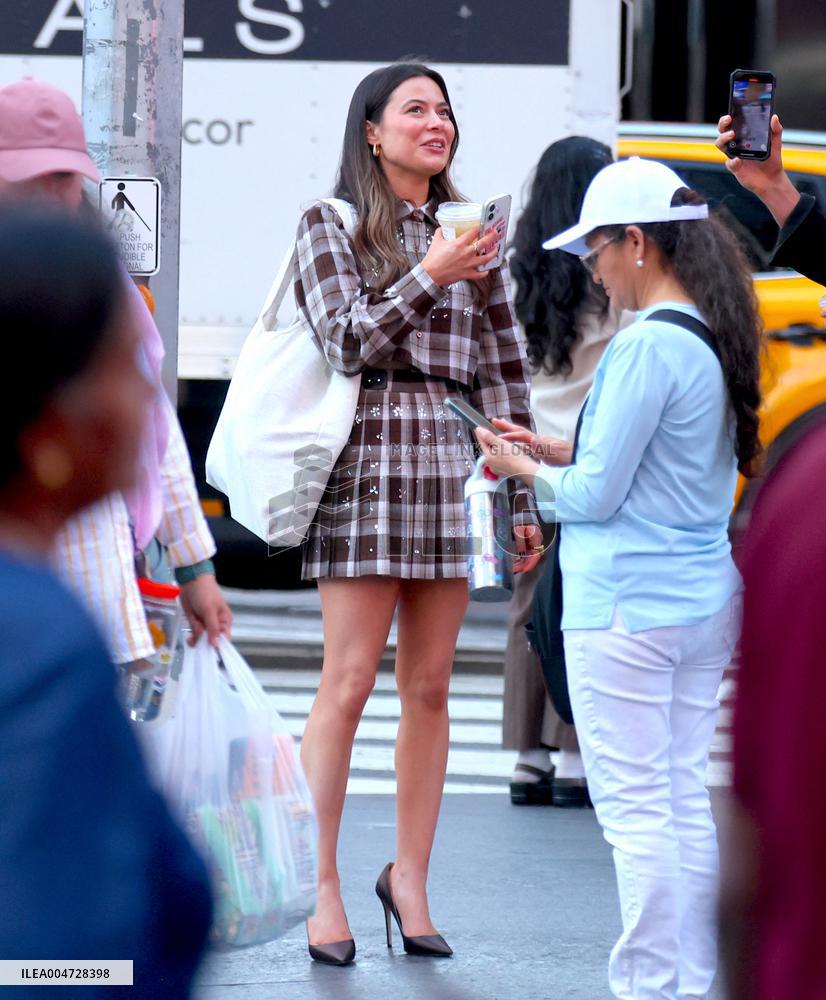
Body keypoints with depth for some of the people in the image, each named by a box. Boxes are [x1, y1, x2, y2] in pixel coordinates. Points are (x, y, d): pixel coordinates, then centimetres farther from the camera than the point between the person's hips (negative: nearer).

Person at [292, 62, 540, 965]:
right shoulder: (330, 226, 5)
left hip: (454, 464, 4)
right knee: (349, 680, -6)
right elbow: (346, 340, -7)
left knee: (430, 686, 5)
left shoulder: (469, 232, 15)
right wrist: (428, 278, -17)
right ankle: (320, 885, -2)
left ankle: (409, 875, 14)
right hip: (369, 456, -4)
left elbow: (505, 369, 14)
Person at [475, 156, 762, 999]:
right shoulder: (717, 340, 9)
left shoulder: (648, 345, -17)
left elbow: (597, 496, -15)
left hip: (627, 606, -9)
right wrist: (557, 454, 16)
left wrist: (527, 471, 3)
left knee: (636, 811, -3)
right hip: (706, 601, 9)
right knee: (685, 803, 12)